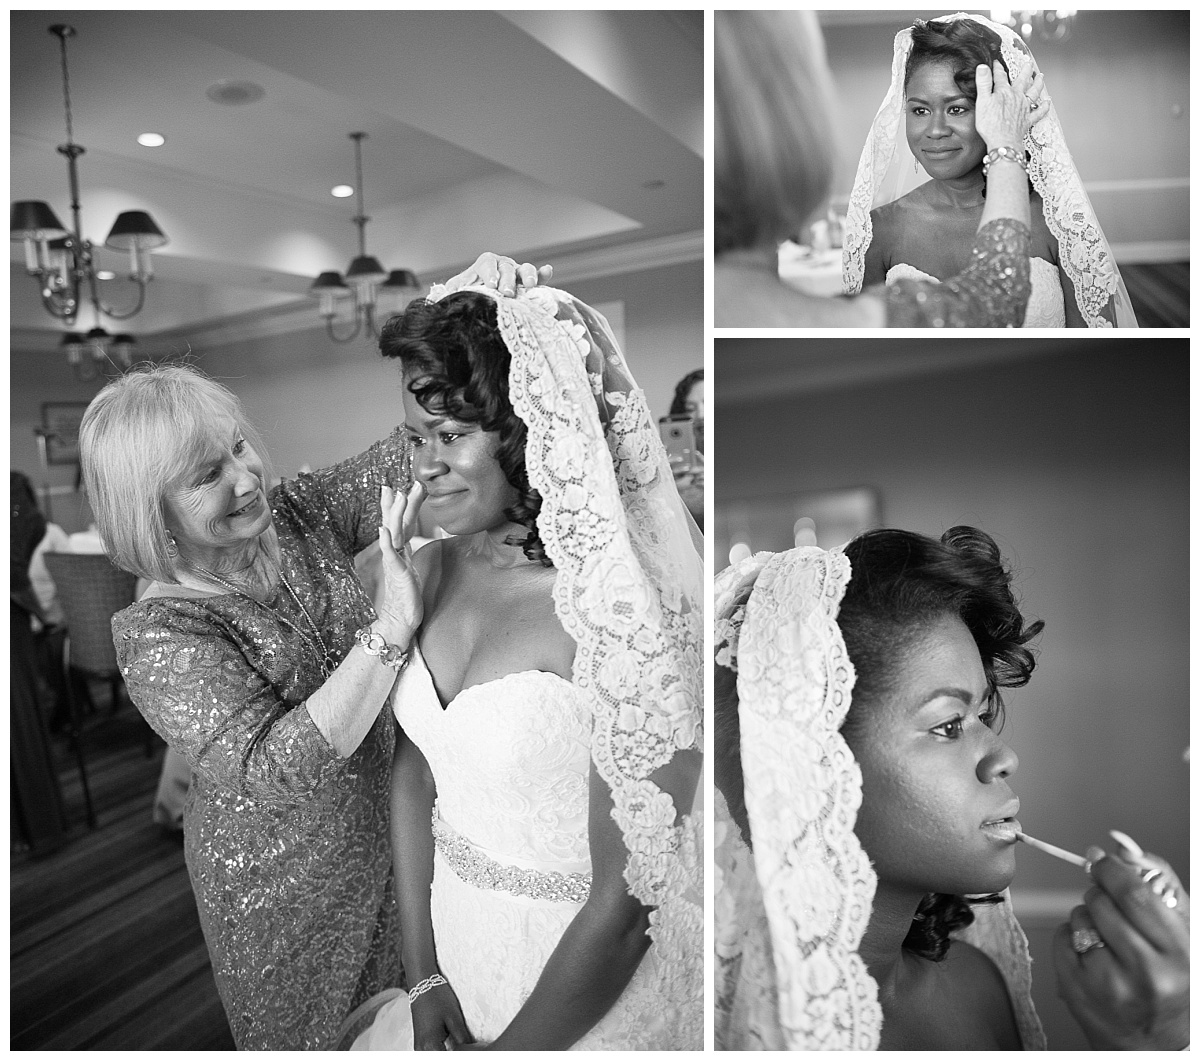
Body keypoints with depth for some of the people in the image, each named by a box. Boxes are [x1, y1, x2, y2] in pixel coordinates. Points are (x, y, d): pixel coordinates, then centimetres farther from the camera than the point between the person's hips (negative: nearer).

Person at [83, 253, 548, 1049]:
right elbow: (273, 770, -35)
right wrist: (391, 626, -44)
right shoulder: (158, 637, -24)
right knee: (323, 1030, 22)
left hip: (388, 831, 4)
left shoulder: (300, 517, -10)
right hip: (285, 887, -4)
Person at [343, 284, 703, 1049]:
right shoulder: (433, 569, -7)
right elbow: (414, 771, 2)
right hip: (460, 944, 5)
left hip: (589, 989, -5)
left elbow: (623, 905, -22)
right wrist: (423, 977, -1)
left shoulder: (620, 612, -27)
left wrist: (506, 1048, -10)